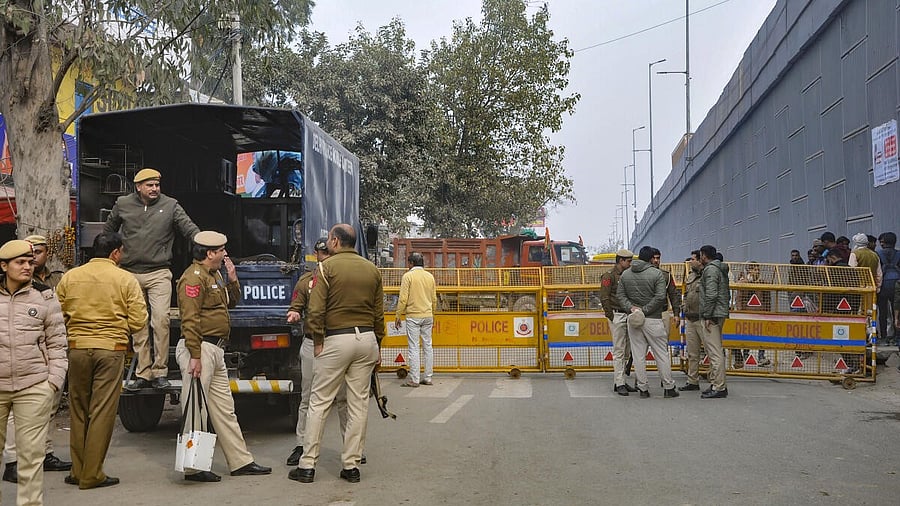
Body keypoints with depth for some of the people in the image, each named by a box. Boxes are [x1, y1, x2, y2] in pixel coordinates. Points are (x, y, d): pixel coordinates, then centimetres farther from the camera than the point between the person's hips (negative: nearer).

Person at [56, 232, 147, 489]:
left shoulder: (70, 277, 5)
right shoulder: (126, 280, -2)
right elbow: (138, 321, -6)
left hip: (77, 348, 3)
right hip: (111, 350, -3)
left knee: (78, 412, 14)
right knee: (102, 412, 2)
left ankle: (78, 471, 20)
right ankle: (92, 475, 5)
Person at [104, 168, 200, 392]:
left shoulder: (170, 205, 1)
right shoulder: (123, 205, 6)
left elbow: (190, 228, -6)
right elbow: (108, 230, 20)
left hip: (159, 273, -2)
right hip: (130, 273, 2)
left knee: (161, 319, -15)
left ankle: (160, 372, -6)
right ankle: (143, 374, 12)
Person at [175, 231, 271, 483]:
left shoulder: (214, 275, 18)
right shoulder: (193, 277, -14)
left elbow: (232, 301, 27)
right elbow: (189, 320, -20)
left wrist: (232, 279, 9)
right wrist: (195, 356, -24)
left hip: (215, 350, 10)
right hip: (199, 349, -10)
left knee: (224, 409, 13)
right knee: (196, 410, -3)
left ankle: (241, 461, 20)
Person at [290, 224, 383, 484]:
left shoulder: (326, 267, -5)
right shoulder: (372, 270, 10)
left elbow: (316, 310, -12)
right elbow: (379, 313, 11)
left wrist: (318, 342, -2)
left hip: (336, 339, -4)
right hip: (367, 339, 4)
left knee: (319, 402, 3)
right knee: (359, 403, 8)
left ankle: (307, 465, 5)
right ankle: (351, 465, 11)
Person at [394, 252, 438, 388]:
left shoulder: (408, 276, -7)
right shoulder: (430, 276, 9)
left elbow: (403, 299, -11)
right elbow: (434, 299, 14)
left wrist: (398, 316, -4)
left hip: (413, 316, -5)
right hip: (428, 316, 5)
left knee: (413, 347, -3)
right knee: (428, 346, 9)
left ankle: (414, 379, -4)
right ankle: (428, 377, 11)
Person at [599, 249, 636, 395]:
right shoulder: (609, 276, -7)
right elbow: (604, 298, -12)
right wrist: (610, 315, -15)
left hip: (629, 316, 8)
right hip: (617, 316, -8)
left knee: (627, 352, 10)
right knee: (619, 351, -6)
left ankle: (620, 381, 17)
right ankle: (619, 384, -4)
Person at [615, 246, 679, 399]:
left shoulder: (625, 274, 8)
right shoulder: (657, 274, -6)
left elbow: (620, 294, 3)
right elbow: (660, 297, -15)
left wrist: (631, 307, -7)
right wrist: (645, 310, -12)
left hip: (633, 319, 4)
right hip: (653, 320, -4)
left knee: (638, 355, 7)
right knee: (662, 354, 6)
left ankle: (643, 388, 9)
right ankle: (668, 388, 11)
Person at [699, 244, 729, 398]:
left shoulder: (710, 269, -11)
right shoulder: (721, 269, 20)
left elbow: (711, 295, -20)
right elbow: (727, 293, 23)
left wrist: (708, 316, -19)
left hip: (712, 315, -11)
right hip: (720, 314, 11)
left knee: (715, 352, -11)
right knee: (716, 351, 15)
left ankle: (719, 388, -12)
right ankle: (717, 384, 20)